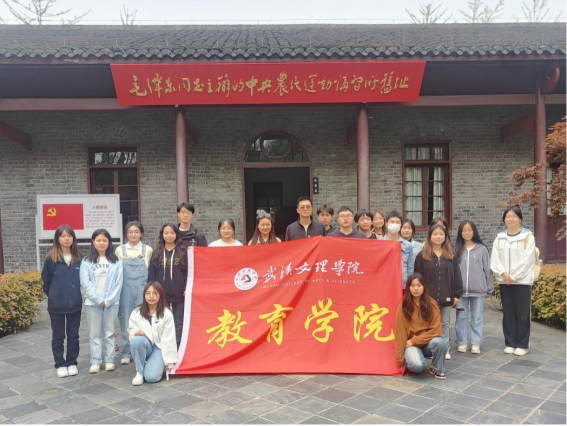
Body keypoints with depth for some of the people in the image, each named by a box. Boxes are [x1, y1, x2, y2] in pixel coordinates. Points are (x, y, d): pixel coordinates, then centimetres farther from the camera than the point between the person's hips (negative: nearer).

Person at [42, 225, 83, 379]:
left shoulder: (79, 258, -2)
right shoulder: (51, 259, -7)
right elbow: (46, 281, 2)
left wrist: (75, 294, 8)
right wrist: (54, 296, 9)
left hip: (75, 303, 2)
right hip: (56, 305, -2)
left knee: (73, 335, 11)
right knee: (58, 336, 9)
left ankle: (72, 363, 22)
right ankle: (60, 365, 19)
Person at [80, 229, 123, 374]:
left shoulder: (116, 261, 2)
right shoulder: (86, 261, 1)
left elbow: (118, 282, -3)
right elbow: (85, 282, -5)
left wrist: (108, 300, -11)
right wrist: (99, 299, -12)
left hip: (111, 302, 0)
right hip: (93, 302, 0)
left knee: (109, 331, 7)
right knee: (95, 332, 5)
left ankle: (109, 360, 14)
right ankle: (95, 361, 11)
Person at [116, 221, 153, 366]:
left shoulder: (147, 250, 4)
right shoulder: (120, 250, 6)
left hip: (142, 288, -1)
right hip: (126, 288, 1)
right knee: (126, 320, 2)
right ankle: (126, 353, 11)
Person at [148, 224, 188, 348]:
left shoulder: (183, 251, 1)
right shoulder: (157, 252, 6)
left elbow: (187, 271, 1)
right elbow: (151, 273, 6)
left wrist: (187, 289, -7)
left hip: (179, 294, -1)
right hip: (161, 294, 2)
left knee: (178, 323, 7)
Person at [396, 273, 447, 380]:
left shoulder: (432, 304, -8)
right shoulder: (403, 307, -9)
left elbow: (436, 330, -12)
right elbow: (400, 334, -8)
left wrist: (414, 340, -16)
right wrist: (400, 359, -7)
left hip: (429, 343, 1)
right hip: (411, 344, -1)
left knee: (440, 342, -33)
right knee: (417, 365, -32)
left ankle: (438, 370, -4)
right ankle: (410, 363, 7)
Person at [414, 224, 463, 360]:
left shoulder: (451, 255, 7)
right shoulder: (422, 256, -2)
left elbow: (457, 276, 6)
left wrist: (457, 295, 1)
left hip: (446, 297, 2)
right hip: (428, 297, -2)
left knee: (445, 323, 11)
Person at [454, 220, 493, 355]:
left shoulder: (482, 249, 1)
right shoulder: (456, 250, 3)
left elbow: (488, 269, 4)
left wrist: (489, 289, 5)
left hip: (478, 290, -1)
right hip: (460, 290, 1)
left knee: (477, 318, 6)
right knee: (461, 317, 7)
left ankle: (476, 343, 14)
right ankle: (462, 342, 17)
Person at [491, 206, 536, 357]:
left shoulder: (528, 237, -3)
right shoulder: (500, 238, 9)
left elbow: (526, 260, -10)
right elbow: (495, 258, 3)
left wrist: (513, 277, -13)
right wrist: (503, 273, -12)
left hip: (522, 281, -3)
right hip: (504, 281, 4)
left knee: (522, 314, 1)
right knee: (508, 313, 8)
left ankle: (522, 345, 10)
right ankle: (510, 343, 17)